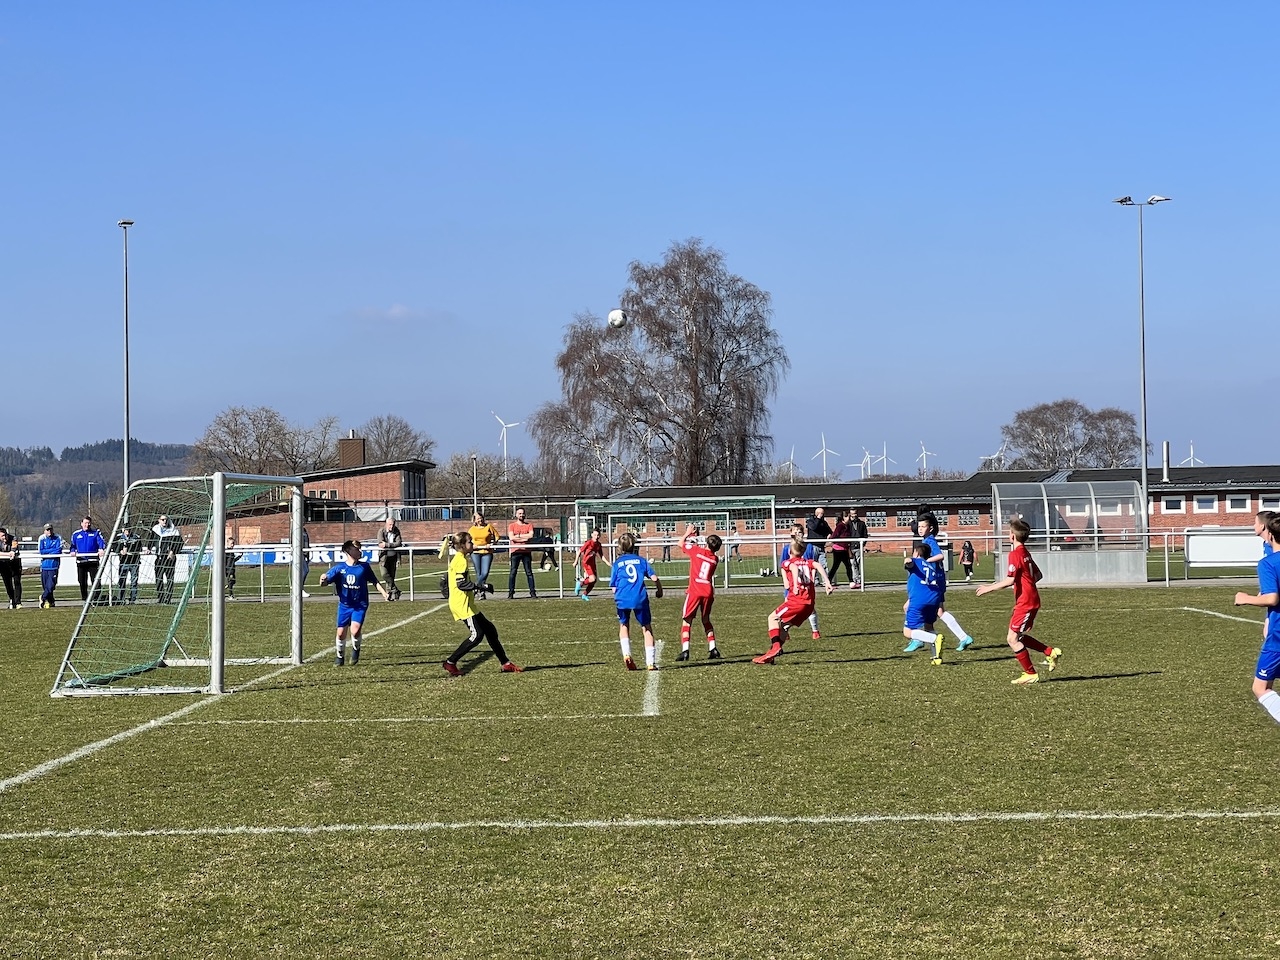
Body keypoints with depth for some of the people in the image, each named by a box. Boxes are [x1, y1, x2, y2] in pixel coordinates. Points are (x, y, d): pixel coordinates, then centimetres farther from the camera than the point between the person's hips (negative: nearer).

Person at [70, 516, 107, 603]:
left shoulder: (96, 532, 6)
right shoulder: (76, 534, 14)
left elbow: (101, 542, -8)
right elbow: (73, 545, 24)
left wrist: (102, 549, -27)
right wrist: (73, 551, 3)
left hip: (93, 560, -3)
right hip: (81, 561, 3)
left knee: (95, 580, -7)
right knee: (82, 581, 7)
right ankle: (84, 598, 17)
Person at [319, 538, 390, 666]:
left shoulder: (364, 567, 0)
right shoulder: (339, 569, -3)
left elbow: (375, 582, 9)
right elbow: (326, 578, -9)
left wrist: (385, 593, -2)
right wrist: (323, 580, -32)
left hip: (360, 605, -1)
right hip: (344, 605, 1)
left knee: (355, 630, -20)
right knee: (341, 633, 5)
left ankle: (356, 650, 10)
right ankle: (339, 657, 28)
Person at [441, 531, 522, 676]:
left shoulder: (457, 559, 17)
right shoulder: (461, 561, -15)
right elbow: (461, 584, -23)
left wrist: (477, 588, 17)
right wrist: (482, 586, -18)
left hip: (466, 604, 11)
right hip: (461, 604, -11)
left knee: (490, 630, 11)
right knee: (477, 635, -12)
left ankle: (505, 663, 15)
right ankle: (450, 662, -6)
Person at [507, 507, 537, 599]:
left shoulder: (529, 525, 10)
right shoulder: (512, 525, 7)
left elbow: (531, 535, -7)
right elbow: (511, 537, -8)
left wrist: (518, 535, -8)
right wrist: (524, 538, -8)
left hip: (526, 551, 1)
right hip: (515, 551, -1)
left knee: (529, 572, 1)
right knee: (513, 572, -3)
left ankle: (532, 592, 3)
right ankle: (510, 593, -1)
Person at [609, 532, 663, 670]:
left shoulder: (617, 563, 11)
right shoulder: (641, 560, 11)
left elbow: (613, 588, 9)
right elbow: (654, 578, 5)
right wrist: (659, 591, 24)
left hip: (623, 599, 0)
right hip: (640, 598, 0)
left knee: (624, 626, 23)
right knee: (647, 628, 11)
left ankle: (626, 654, 2)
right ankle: (651, 662, 5)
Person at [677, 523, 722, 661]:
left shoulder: (697, 550, -4)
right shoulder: (715, 559, 8)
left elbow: (681, 544, 10)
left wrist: (688, 533, 28)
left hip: (694, 591, -4)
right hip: (708, 592, 4)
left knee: (686, 620, 1)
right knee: (706, 620, 21)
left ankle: (685, 650, -11)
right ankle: (713, 649, 13)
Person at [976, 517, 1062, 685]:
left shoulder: (1015, 554, -16)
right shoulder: (1026, 553, 13)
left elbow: (1010, 580, -23)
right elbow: (1038, 575, 19)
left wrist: (989, 588, -15)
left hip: (1024, 602, -10)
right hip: (1032, 599, 10)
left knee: (1013, 639, -5)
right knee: (1019, 636, 18)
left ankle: (1030, 674, 0)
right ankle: (1051, 652, 17)